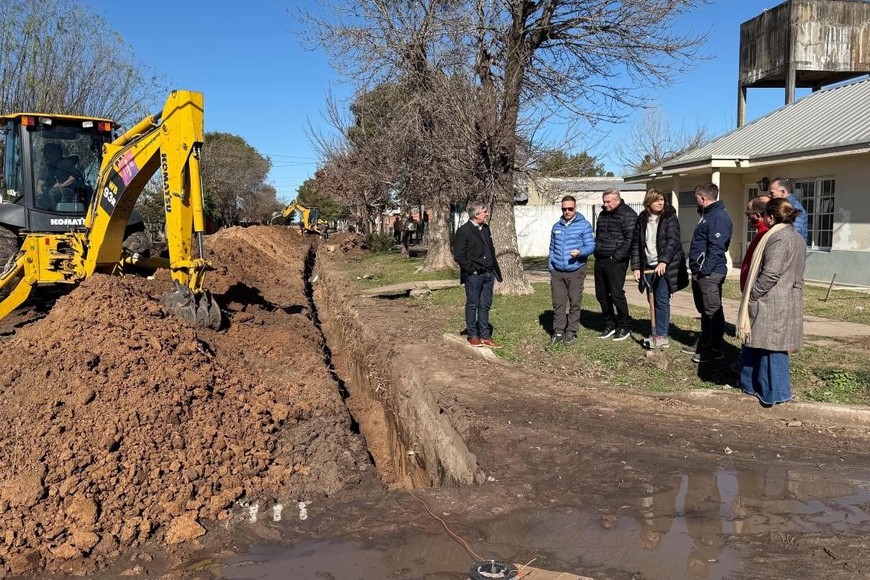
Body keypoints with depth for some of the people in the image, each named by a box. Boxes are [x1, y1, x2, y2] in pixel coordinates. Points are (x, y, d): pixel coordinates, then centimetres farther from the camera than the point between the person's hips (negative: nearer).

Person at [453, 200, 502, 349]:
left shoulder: (485, 229, 15)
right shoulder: (463, 231, -10)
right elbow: (459, 255, -13)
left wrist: (495, 270, 13)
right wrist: (472, 270, -14)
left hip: (488, 274, 7)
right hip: (473, 275, -7)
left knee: (485, 305, 10)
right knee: (472, 305, 3)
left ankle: (485, 336, 17)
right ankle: (473, 335, 13)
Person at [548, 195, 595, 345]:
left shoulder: (584, 225, -2)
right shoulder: (556, 226, 12)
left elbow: (590, 246, -6)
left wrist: (580, 252, -25)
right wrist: (550, 266, 10)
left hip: (576, 271, -4)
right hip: (557, 272, 4)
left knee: (574, 303, 2)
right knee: (558, 303, 5)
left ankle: (571, 332, 12)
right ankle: (558, 331, 13)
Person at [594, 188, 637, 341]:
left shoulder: (628, 215, -9)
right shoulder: (603, 214, 16)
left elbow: (630, 240, -16)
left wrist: (617, 257, -18)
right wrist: (597, 253, 13)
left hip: (616, 262, -8)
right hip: (600, 261, 8)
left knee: (617, 295, -4)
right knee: (601, 295, 12)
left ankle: (624, 328, 10)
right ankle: (609, 325, 25)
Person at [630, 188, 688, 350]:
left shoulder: (670, 218, -6)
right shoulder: (642, 219, 8)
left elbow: (673, 241, -17)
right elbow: (636, 244, 11)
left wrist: (664, 261, -30)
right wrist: (636, 267, 5)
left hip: (665, 266, -5)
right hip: (648, 267, 5)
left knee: (662, 300, -7)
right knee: (653, 301, 10)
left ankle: (662, 336, -3)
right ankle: (656, 333, 20)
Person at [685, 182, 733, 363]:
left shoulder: (719, 217, -15)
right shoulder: (708, 215, 18)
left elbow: (716, 248, -23)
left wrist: (705, 270, -23)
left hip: (710, 273, -11)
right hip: (700, 272, 11)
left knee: (713, 311, -4)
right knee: (704, 310, 18)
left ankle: (715, 349, 1)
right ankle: (705, 343, 29)